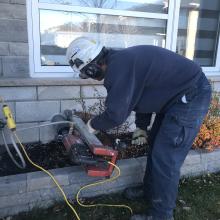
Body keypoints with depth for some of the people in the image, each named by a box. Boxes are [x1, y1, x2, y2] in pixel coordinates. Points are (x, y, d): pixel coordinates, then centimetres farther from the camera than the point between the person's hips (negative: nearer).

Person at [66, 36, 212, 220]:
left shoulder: (118, 67, -24)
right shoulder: (122, 60, 7)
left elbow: (115, 114, -21)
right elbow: (143, 93, 17)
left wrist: (94, 125, -1)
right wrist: (141, 127, 19)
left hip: (192, 96, -10)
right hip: (178, 94, 10)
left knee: (165, 158, -5)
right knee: (155, 144, 18)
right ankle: (150, 191, 36)